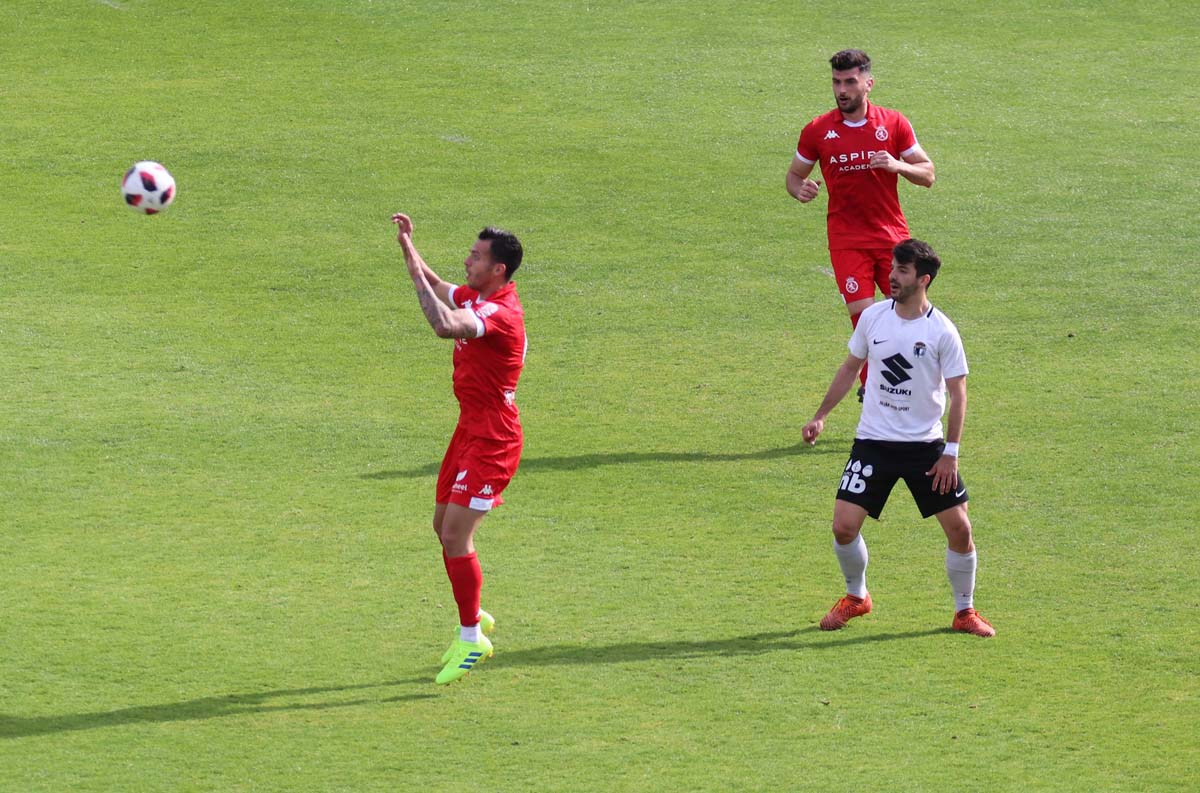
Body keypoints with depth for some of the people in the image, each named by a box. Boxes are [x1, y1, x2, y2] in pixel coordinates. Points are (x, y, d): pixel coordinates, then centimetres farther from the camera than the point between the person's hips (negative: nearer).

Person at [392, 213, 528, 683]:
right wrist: (407, 246, 14)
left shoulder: (501, 313, -24)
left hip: (492, 437, -10)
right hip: (471, 428, 10)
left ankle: (472, 640, 1)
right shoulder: (475, 297, 7)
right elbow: (437, 289, 28)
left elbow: (445, 325, -41)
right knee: (444, 524, 18)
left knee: (455, 535, -10)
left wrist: (418, 276, -29)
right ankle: (473, 619, 35)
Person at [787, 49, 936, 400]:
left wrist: (898, 165, -16)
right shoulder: (817, 131, 0)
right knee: (863, 314, -12)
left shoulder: (894, 124, 1)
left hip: (892, 235, 1)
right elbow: (795, 174, 11)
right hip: (846, 239, -1)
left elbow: (927, 175, 5)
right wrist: (800, 189, -13)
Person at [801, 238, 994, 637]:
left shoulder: (942, 331, -10)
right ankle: (856, 598, 20)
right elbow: (850, 368, 13)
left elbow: (958, 393, -6)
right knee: (844, 526, -7)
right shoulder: (874, 316, -1)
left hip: (926, 445, -2)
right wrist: (820, 416, 9)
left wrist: (951, 453, -11)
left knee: (959, 528, -6)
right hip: (873, 441, 2)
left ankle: (965, 612, 15)